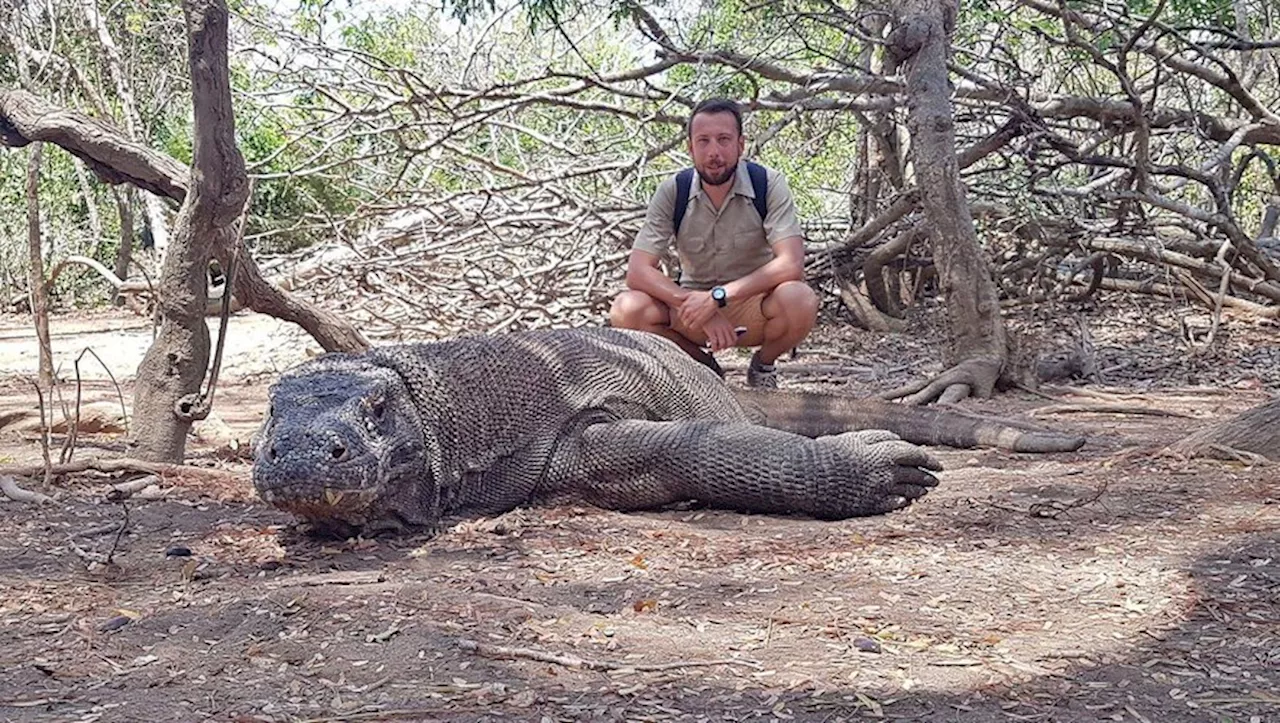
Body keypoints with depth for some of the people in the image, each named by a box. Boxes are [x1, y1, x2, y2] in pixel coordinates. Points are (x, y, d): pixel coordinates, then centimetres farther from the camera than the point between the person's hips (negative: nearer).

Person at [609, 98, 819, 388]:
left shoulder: (769, 185, -14)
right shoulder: (672, 193, -9)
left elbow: (791, 265, -26)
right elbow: (637, 272, -16)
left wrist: (719, 296, -33)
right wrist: (691, 303, -31)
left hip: (754, 305, -1)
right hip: (694, 304, 2)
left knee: (800, 301, -35)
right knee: (626, 310, -27)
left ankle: (762, 366, 0)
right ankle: (704, 367, 3)